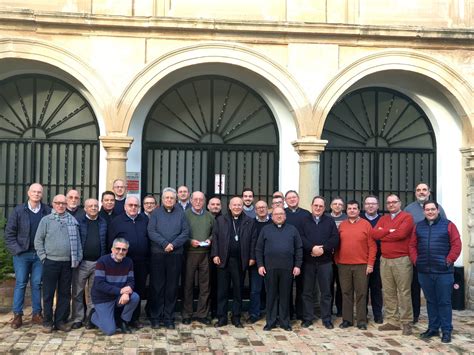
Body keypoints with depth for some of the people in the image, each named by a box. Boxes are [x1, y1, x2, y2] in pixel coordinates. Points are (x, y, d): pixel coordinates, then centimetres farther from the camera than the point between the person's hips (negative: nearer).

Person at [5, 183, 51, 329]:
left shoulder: (47, 212, -1)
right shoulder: (18, 211, 0)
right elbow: (9, 233, 0)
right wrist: (16, 250, -7)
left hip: (40, 254, 0)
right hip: (22, 254, 0)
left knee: (37, 284, 7)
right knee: (20, 283, 4)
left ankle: (37, 314, 16)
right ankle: (17, 315, 11)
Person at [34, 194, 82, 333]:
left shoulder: (72, 221, 9)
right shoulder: (46, 220, 2)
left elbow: (77, 241, 10)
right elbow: (38, 240, 2)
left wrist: (78, 258, 4)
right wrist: (43, 257, -4)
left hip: (68, 263, 3)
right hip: (51, 262, -2)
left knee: (65, 293, 7)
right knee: (48, 293, 3)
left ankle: (61, 321, 16)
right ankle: (47, 321, 13)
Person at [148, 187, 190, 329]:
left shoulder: (181, 213, 8)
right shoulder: (156, 213, 5)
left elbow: (185, 232, 1)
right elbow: (151, 232, -5)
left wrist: (173, 244, -12)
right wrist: (164, 243, -16)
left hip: (176, 254, 1)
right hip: (158, 254, -1)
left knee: (172, 287, 5)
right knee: (157, 286, 3)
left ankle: (169, 318, 13)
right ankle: (156, 317, 11)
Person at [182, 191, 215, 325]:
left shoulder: (209, 216, 11)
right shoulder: (185, 215, 0)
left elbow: (214, 233, 18)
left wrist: (209, 240, -1)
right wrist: (189, 241, -14)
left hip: (205, 254, 3)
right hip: (189, 253, -3)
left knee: (205, 286, 6)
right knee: (188, 285, 3)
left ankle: (202, 314, 17)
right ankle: (187, 315, 13)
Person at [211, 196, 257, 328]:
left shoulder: (250, 221, 7)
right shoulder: (220, 220, 7)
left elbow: (253, 240, 5)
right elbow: (215, 238, 4)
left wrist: (252, 257, -2)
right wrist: (215, 255, -5)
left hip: (240, 261, 0)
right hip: (223, 260, 0)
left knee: (238, 290, 7)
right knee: (222, 290, 4)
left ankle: (236, 318, 17)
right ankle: (222, 318, 12)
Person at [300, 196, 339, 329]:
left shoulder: (330, 221, 9)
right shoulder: (304, 221, 7)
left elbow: (335, 238, -2)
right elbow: (301, 238, -6)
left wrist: (323, 248, -14)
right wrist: (312, 248, -19)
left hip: (325, 261, 0)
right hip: (308, 261, 0)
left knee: (326, 291, 3)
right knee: (307, 291, 5)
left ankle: (326, 319, 12)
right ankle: (307, 318, 13)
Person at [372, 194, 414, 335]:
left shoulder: (407, 217, -3)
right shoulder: (383, 219, 16)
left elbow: (401, 233, -19)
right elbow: (374, 233, 1)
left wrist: (382, 235, -5)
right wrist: (389, 231, -11)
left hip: (402, 260, -6)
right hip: (385, 260, 6)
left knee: (404, 292, -2)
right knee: (388, 292, 8)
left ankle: (406, 323, 4)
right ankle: (392, 321, 16)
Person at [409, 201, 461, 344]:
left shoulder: (448, 225, 0)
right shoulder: (418, 227, 11)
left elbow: (456, 245, -5)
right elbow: (412, 245, 13)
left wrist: (449, 261, -10)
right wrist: (416, 260, 1)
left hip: (443, 272, -4)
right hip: (424, 271, 4)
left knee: (444, 302, 1)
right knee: (430, 301, 12)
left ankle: (446, 331, 9)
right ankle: (433, 328, 22)